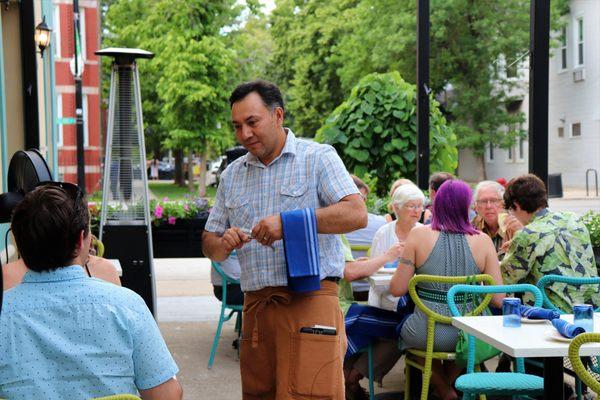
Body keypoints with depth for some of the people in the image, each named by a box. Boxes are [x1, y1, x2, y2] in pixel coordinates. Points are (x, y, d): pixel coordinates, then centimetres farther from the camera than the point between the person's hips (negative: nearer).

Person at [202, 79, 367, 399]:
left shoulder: (317, 157, 2)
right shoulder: (232, 175, 18)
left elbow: (357, 215, -11)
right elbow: (210, 243, 20)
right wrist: (224, 244, -5)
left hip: (310, 301, -5)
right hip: (254, 307, 5)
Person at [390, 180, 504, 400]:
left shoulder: (418, 235, -8)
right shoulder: (482, 240, -6)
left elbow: (397, 289, -5)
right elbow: (498, 299, -5)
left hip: (427, 333, -2)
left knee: (405, 331, 33)